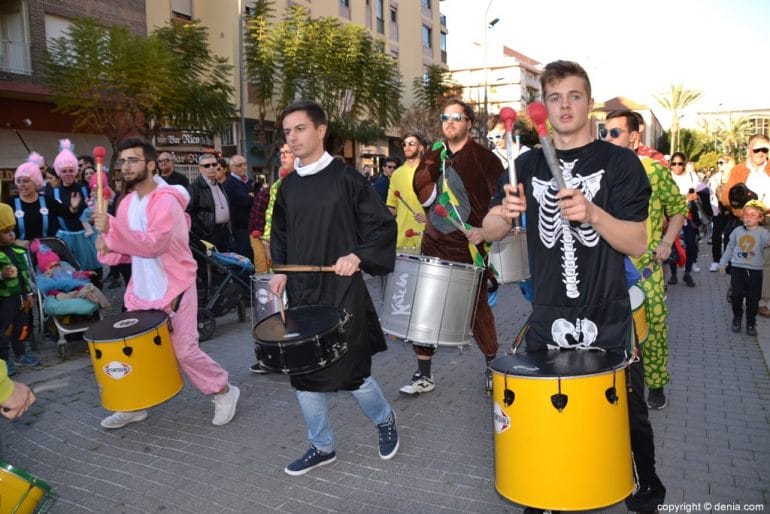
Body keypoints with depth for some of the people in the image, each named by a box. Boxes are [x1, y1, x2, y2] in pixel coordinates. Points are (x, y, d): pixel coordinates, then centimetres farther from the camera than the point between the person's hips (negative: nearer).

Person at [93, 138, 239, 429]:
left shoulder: (165, 201, -18)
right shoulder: (127, 203, 9)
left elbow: (154, 244, -31)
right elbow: (128, 247, 15)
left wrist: (111, 228, -32)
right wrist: (108, 249, -7)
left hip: (174, 290, -8)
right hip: (141, 290, 8)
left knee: (184, 351, -5)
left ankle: (223, 391, 15)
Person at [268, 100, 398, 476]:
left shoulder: (345, 178, -6)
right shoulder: (287, 186, 10)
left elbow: (384, 226, -5)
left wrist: (358, 255, -20)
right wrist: (280, 271, 7)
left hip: (343, 292, -5)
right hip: (300, 293, 6)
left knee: (351, 372, 1)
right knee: (302, 372, 9)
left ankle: (384, 420, 32)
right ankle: (322, 446, 28)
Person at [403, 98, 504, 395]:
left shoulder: (484, 158, -3)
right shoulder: (432, 158, 11)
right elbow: (423, 196, 2)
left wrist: (486, 229, -17)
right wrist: (434, 163, -9)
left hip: (470, 247, -4)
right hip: (434, 245, 4)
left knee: (478, 308, 6)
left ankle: (492, 366, 29)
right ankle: (423, 375, 14)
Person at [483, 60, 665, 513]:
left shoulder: (620, 163, -3)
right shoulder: (529, 165, 6)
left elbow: (637, 244, -11)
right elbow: (490, 232, 3)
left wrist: (591, 212, -28)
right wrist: (505, 211, -19)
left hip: (608, 324, -2)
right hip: (547, 323, 2)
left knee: (629, 416, 12)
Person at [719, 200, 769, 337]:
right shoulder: (738, 231, 4)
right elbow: (730, 248, 14)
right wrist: (723, 263, 18)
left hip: (755, 270, -2)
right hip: (737, 268, 2)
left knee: (753, 299, 5)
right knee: (737, 295, 0)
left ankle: (751, 323, 19)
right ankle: (737, 318, 21)